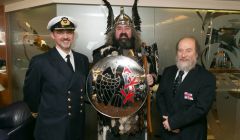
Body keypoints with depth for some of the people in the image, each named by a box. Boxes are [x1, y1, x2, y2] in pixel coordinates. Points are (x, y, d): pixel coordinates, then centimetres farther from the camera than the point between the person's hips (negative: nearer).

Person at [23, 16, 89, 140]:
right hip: (51, 130, -4)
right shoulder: (40, 62, -14)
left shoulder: (83, 59, 1)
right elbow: (30, 94, -5)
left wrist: (77, 107, 6)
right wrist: (46, 112, 6)